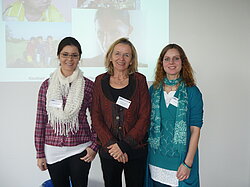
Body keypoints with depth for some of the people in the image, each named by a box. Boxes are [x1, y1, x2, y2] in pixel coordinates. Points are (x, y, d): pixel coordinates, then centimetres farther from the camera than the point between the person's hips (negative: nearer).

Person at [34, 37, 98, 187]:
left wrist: (94, 146, -3)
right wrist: (40, 153, 4)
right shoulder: (47, 85, 1)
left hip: (80, 150, -1)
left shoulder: (88, 85, -3)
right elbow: (40, 120, 3)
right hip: (53, 149, 2)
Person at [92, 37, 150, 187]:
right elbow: (96, 117, -1)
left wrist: (124, 145, -13)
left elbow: (145, 117, -7)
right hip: (108, 151, 1)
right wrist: (111, 144, -13)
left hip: (136, 150, -1)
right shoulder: (100, 81, 2)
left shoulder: (139, 80, -2)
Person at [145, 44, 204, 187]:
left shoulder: (192, 92, -6)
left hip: (180, 159, -3)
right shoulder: (153, 90, 4)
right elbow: (147, 122, 9)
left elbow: (195, 129, -9)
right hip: (155, 158, 3)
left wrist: (188, 163, -13)